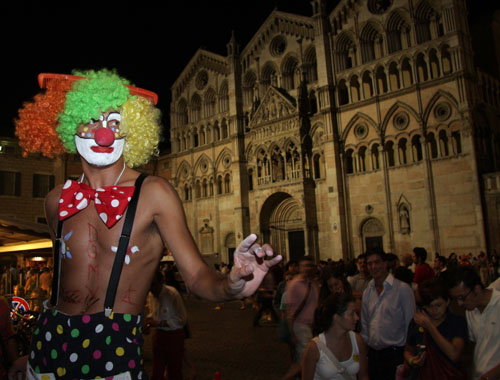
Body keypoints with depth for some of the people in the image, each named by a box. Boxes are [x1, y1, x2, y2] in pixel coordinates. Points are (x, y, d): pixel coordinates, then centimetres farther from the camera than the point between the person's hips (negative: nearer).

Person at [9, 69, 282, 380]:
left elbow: (196, 274, -15)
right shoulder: (58, 200, 2)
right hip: (50, 344, 4)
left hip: (115, 351, -4)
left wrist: (230, 287, -36)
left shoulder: (154, 193, -11)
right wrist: (36, 353, 18)